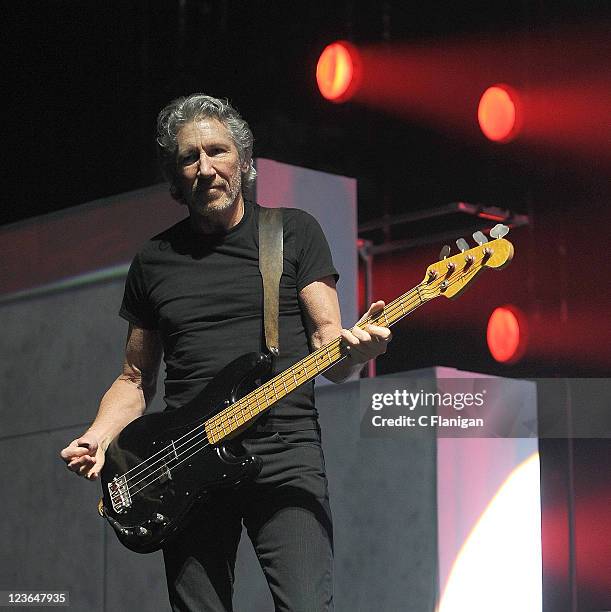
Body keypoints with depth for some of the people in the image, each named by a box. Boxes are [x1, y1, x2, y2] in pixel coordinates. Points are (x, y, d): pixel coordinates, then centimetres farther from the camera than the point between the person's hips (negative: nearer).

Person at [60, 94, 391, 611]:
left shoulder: (295, 232, 6)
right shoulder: (154, 260, 13)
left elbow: (328, 345, 2)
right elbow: (136, 379, 20)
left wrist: (354, 351, -22)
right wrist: (98, 436, 1)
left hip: (284, 454, -3)